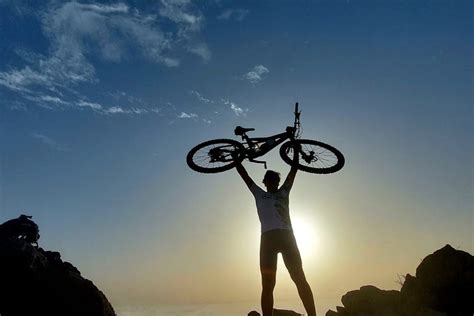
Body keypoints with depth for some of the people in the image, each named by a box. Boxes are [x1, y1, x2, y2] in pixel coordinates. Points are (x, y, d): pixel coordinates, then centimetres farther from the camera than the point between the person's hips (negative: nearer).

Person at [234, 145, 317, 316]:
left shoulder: (283, 192, 24)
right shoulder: (259, 194, 21)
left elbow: (293, 170, 24)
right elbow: (243, 173, 23)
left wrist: (296, 149, 27)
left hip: (286, 236, 1)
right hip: (268, 237, -1)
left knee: (300, 279, -2)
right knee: (267, 285, -2)